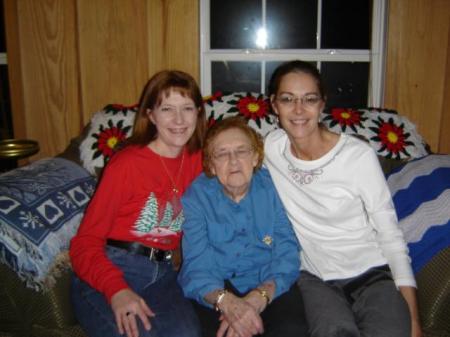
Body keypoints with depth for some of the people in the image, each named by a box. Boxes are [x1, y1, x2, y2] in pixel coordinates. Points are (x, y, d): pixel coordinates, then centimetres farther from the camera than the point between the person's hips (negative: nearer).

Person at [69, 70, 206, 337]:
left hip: (161, 274, 3)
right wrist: (117, 290, -27)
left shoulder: (197, 160, 6)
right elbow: (85, 243, -10)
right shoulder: (127, 163, -8)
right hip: (111, 270, -3)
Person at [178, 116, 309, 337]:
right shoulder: (195, 197, 0)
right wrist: (226, 301, -32)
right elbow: (195, 265, -11)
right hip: (216, 288, 0)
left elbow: (287, 255, -7)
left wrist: (257, 299, -26)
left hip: (269, 286, 1)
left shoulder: (273, 187, 2)